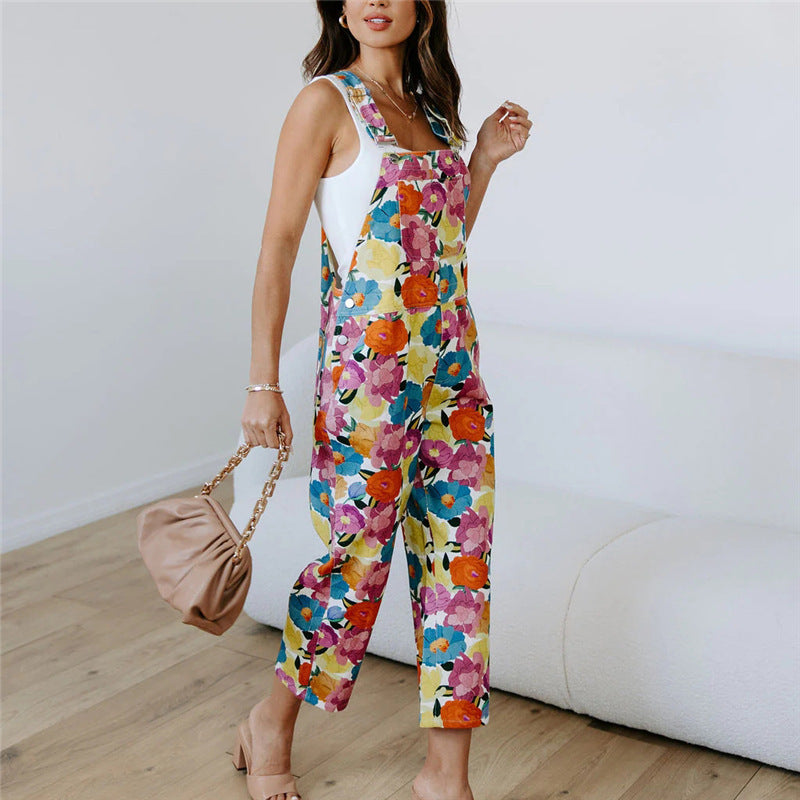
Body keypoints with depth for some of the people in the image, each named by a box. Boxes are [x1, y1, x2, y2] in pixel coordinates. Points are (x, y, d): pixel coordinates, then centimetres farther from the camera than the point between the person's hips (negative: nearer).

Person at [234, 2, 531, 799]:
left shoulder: (430, 110, 14)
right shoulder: (326, 102, -5)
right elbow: (277, 244, -9)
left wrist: (485, 160, 9)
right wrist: (263, 382, -13)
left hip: (451, 363, 6)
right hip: (368, 364, -6)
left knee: (462, 554, 5)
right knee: (356, 555, 4)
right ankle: (270, 729, 29)